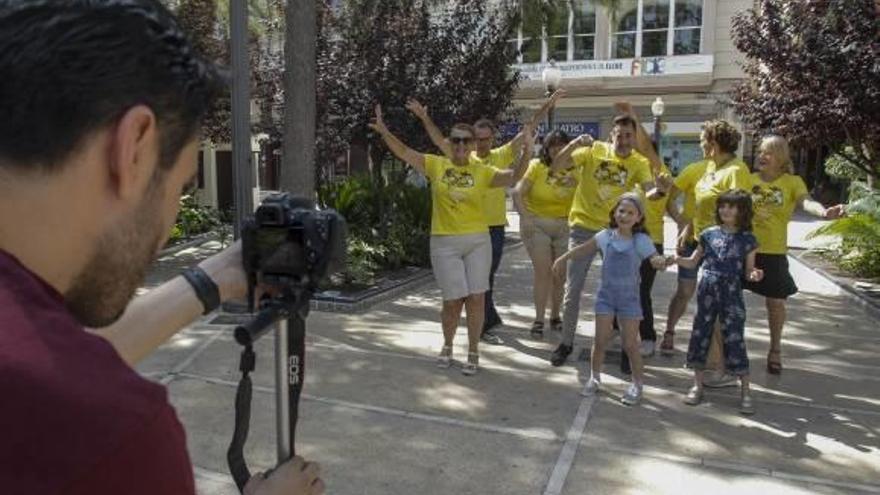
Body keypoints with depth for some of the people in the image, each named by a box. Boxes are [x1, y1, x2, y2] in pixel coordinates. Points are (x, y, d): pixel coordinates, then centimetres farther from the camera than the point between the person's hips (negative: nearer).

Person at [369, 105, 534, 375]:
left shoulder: (482, 172, 2)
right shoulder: (436, 165, 3)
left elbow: (514, 176, -8)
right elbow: (404, 152, 0)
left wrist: (526, 152, -22)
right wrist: (384, 132, -13)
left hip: (478, 241, 1)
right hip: (445, 243, -1)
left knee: (475, 298, 1)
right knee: (453, 299, -1)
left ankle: (473, 353, 17)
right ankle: (447, 346, 27)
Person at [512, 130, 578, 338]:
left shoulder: (574, 170, 1)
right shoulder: (536, 166, -6)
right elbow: (518, 192, -11)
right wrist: (525, 217, -21)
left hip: (564, 226, 3)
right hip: (537, 224, -3)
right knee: (543, 272, -9)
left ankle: (555, 317, 24)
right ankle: (539, 320, -1)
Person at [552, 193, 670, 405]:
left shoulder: (641, 240, -9)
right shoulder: (606, 236, -3)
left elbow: (656, 259, -18)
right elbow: (584, 249, 4)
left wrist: (661, 261, -41)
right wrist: (562, 259, 0)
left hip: (629, 298, -2)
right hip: (606, 295, 2)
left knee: (630, 344, 1)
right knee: (600, 339, 4)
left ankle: (637, 384, 19)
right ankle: (594, 377, 23)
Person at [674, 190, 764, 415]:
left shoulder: (747, 240, 1)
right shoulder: (709, 234, 5)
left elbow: (748, 271, 6)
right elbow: (693, 262, 11)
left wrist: (754, 274, -16)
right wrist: (677, 259, -7)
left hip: (732, 295, -2)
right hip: (707, 292, 2)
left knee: (735, 339, -2)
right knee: (701, 334, 6)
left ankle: (745, 391, 11)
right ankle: (697, 385, 19)